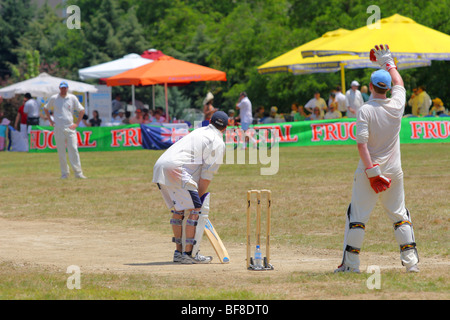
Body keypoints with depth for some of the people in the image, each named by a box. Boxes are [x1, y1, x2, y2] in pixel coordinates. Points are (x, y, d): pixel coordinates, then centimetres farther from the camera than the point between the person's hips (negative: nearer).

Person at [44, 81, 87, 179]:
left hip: (70, 128, 0)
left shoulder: (72, 98, 5)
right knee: (61, 151, 0)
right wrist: (50, 121, 9)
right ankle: (64, 173, 6)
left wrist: (77, 123, 3)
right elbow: (46, 109, 19)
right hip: (58, 129, 0)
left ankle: (78, 172, -7)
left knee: (73, 149, -7)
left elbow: (81, 110, 11)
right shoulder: (54, 98, 6)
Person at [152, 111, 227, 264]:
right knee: (195, 209, -4)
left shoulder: (198, 132, 30)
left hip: (159, 166, 9)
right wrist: (199, 197, 2)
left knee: (179, 209, 19)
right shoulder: (218, 142, 5)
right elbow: (207, 174, -2)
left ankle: (179, 252, 23)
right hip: (176, 169, -8)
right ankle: (189, 253, -7)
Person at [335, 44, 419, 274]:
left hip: (369, 171, -4)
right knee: (399, 215, 13)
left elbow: (362, 144, -20)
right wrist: (387, 62, 30)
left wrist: (372, 171, -18)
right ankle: (411, 260, 7)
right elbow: (399, 83, 19)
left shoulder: (366, 110, -13)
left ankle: (351, 263, 3)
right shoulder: (397, 106, -3)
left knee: (357, 216, 3)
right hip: (394, 172, 4)